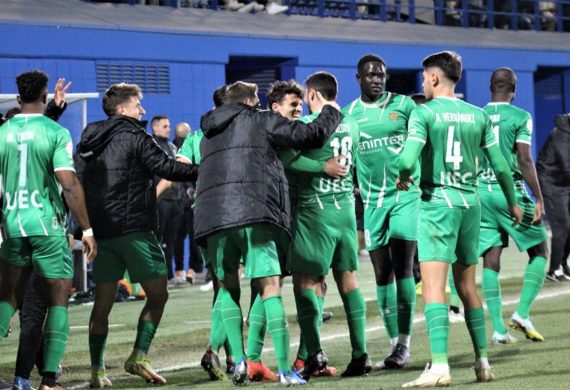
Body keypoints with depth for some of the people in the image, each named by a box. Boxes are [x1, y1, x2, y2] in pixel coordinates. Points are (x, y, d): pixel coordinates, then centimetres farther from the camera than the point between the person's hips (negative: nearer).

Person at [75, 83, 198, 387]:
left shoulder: (88, 141, 15)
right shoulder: (134, 136, -5)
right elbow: (166, 168, -10)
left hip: (101, 232, 7)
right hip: (133, 229, -7)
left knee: (103, 302, 8)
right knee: (157, 294, 3)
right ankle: (139, 356, -7)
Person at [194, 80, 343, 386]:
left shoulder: (209, 134, 29)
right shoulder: (260, 121, 11)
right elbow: (310, 135, 10)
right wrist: (331, 112, 27)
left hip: (212, 217, 5)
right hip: (253, 214, -5)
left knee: (228, 286, 17)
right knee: (270, 288, -3)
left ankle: (239, 360, 3)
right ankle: (285, 370, -8)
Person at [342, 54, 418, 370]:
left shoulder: (403, 104, 2)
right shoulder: (348, 113, 8)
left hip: (406, 195, -2)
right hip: (371, 199, 2)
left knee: (402, 268, -8)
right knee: (382, 273, 2)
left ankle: (404, 342, -3)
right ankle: (395, 345, 10)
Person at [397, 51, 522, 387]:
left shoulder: (424, 113, -7)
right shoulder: (478, 115, 8)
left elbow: (408, 160, -18)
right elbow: (501, 165, 10)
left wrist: (403, 178, 5)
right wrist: (513, 202, 24)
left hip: (437, 203, -5)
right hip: (471, 202, 5)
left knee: (434, 286, -10)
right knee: (468, 286, 16)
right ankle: (483, 362, 19)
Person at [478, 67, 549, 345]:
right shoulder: (520, 117, -4)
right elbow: (525, 161, -11)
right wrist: (539, 199, -8)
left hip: (481, 192, 4)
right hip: (511, 190, -4)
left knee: (491, 260, 4)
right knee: (539, 251, 10)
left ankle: (499, 329, 0)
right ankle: (522, 314, -4)